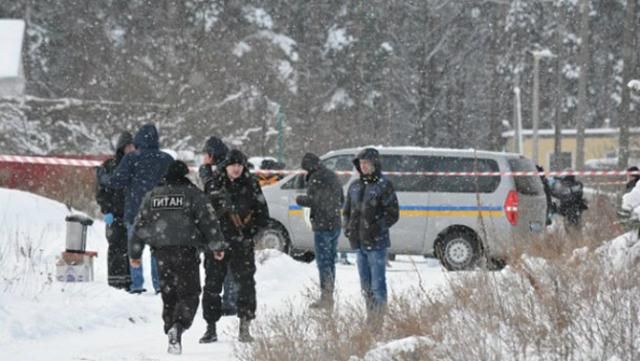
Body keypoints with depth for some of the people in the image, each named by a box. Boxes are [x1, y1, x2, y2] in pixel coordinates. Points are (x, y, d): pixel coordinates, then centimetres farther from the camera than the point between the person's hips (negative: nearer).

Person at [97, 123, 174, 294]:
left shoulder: (131, 158, -6)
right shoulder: (167, 159, 4)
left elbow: (117, 181, -9)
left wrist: (102, 177, 9)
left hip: (135, 211, -2)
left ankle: (137, 283, 0)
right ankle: (159, 282, 4)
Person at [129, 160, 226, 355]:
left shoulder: (152, 195, 12)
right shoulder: (192, 193, 0)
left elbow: (140, 224, 13)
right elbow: (209, 220, -3)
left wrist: (135, 253, 19)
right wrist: (217, 246, 4)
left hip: (161, 251, 4)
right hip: (186, 250, -4)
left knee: (168, 294, 13)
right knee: (189, 294, -1)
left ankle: (171, 333, 10)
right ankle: (178, 327, -24)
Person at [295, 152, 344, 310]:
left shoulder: (316, 178, -13)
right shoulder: (333, 176, 15)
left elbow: (312, 200, -18)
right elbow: (341, 201, 20)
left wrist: (299, 199, -1)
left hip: (322, 226, -9)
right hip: (335, 225, 9)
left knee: (323, 261, -7)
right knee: (330, 260, 14)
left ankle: (326, 297, -10)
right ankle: (329, 297, 18)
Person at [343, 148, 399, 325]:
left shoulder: (383, 185, -7)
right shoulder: (355, 186, 12)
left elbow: (393, 214, -7)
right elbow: (347, 210, 23)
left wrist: (378, 228, -15)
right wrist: (347, 226, 7)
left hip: (377, 243, -7)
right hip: (359, 242, 7)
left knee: (378, 284, -7)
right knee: (365, 284, 13)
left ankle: (379, 318, -5)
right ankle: (370, 317, 22)